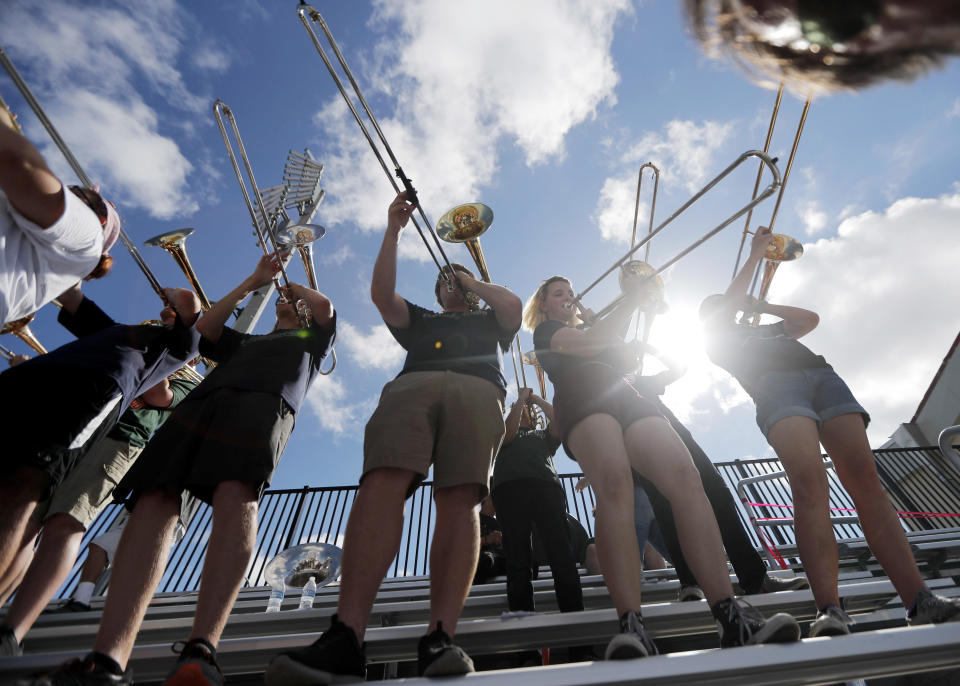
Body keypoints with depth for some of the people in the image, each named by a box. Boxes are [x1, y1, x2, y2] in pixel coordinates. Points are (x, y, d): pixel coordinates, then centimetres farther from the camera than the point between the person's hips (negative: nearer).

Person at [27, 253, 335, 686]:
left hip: (266, 401, -4)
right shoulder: (246, 342, 44)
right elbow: (206, 326, 30)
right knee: (155, 500, -20)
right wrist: (253, 283, 38)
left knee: (236, 493, -34)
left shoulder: (310, 339, 34)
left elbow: (326, 305, 18)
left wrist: (293, 284, 39)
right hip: (204, 400, 5)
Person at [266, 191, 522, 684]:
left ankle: (439, 639, -32)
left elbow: (514, 305, 19)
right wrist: (393, 230, 28)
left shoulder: (488, 321, 40)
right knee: (383, 482, -27)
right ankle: (344, 638, -37)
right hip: (412, 385, 0)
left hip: (476, 389, 0)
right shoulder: (420, 321, 42)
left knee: (459, 500, -24)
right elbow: (381, 293, 26)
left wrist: (472, 282, 35)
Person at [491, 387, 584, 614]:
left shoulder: (543, 435, 37)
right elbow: (507, 434, 9)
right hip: (510, 488, -1)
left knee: (562, 554, -12)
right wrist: (521, 398, 18)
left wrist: (536, 398, 29)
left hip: (546, 485, 2)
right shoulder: (503, 434, 33)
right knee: (518, 559, -10)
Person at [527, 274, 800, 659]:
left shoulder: (591, 331, 40)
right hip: (583, 402, -5)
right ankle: (631, 626, -40)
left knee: (686, 476, -23)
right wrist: (632, 298, 8)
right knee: (614, 483, -35)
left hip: (628, 398, 6)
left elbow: (628, 361, 26)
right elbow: (590, 342, 1)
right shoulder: (544, 331, 21)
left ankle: (731, 617, -29)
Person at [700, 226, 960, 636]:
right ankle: (829, 611, -35)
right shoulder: (716, 342, 24)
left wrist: (760, 305, 39)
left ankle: (920, 602, -22)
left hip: (822, 375, 6)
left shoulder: (765, 331, 42)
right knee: (809, 480, -28)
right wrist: (756, 254, 24)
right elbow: (729, 301, 14)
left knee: (864, 478, -15)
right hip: (775, 384, -5)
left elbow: (810, 318, 40)